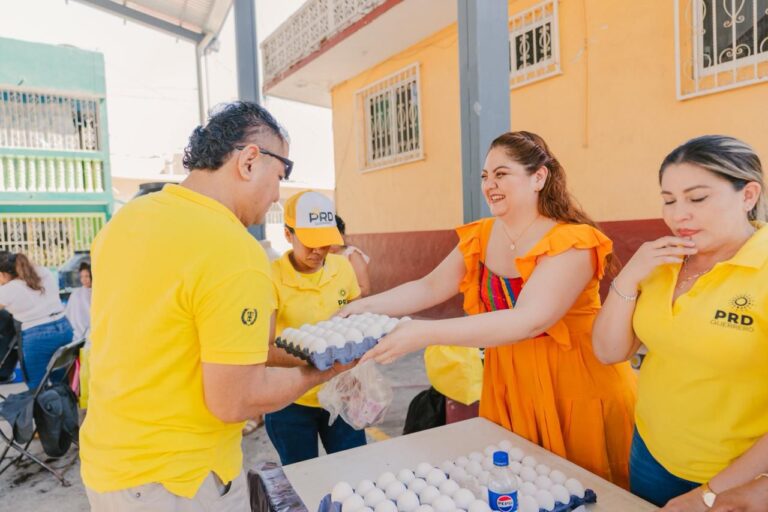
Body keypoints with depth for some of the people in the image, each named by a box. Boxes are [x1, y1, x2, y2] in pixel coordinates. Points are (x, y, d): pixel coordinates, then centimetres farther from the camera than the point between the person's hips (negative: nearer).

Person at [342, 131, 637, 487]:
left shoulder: (571, 242, -21)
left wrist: (426, 333, -39)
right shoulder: (480, 237, 0)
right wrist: (367, 306, -13)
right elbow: (430, 287, 1)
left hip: (576, 389, -5)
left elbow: (529, 320, -32)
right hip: (508, 384, 5)